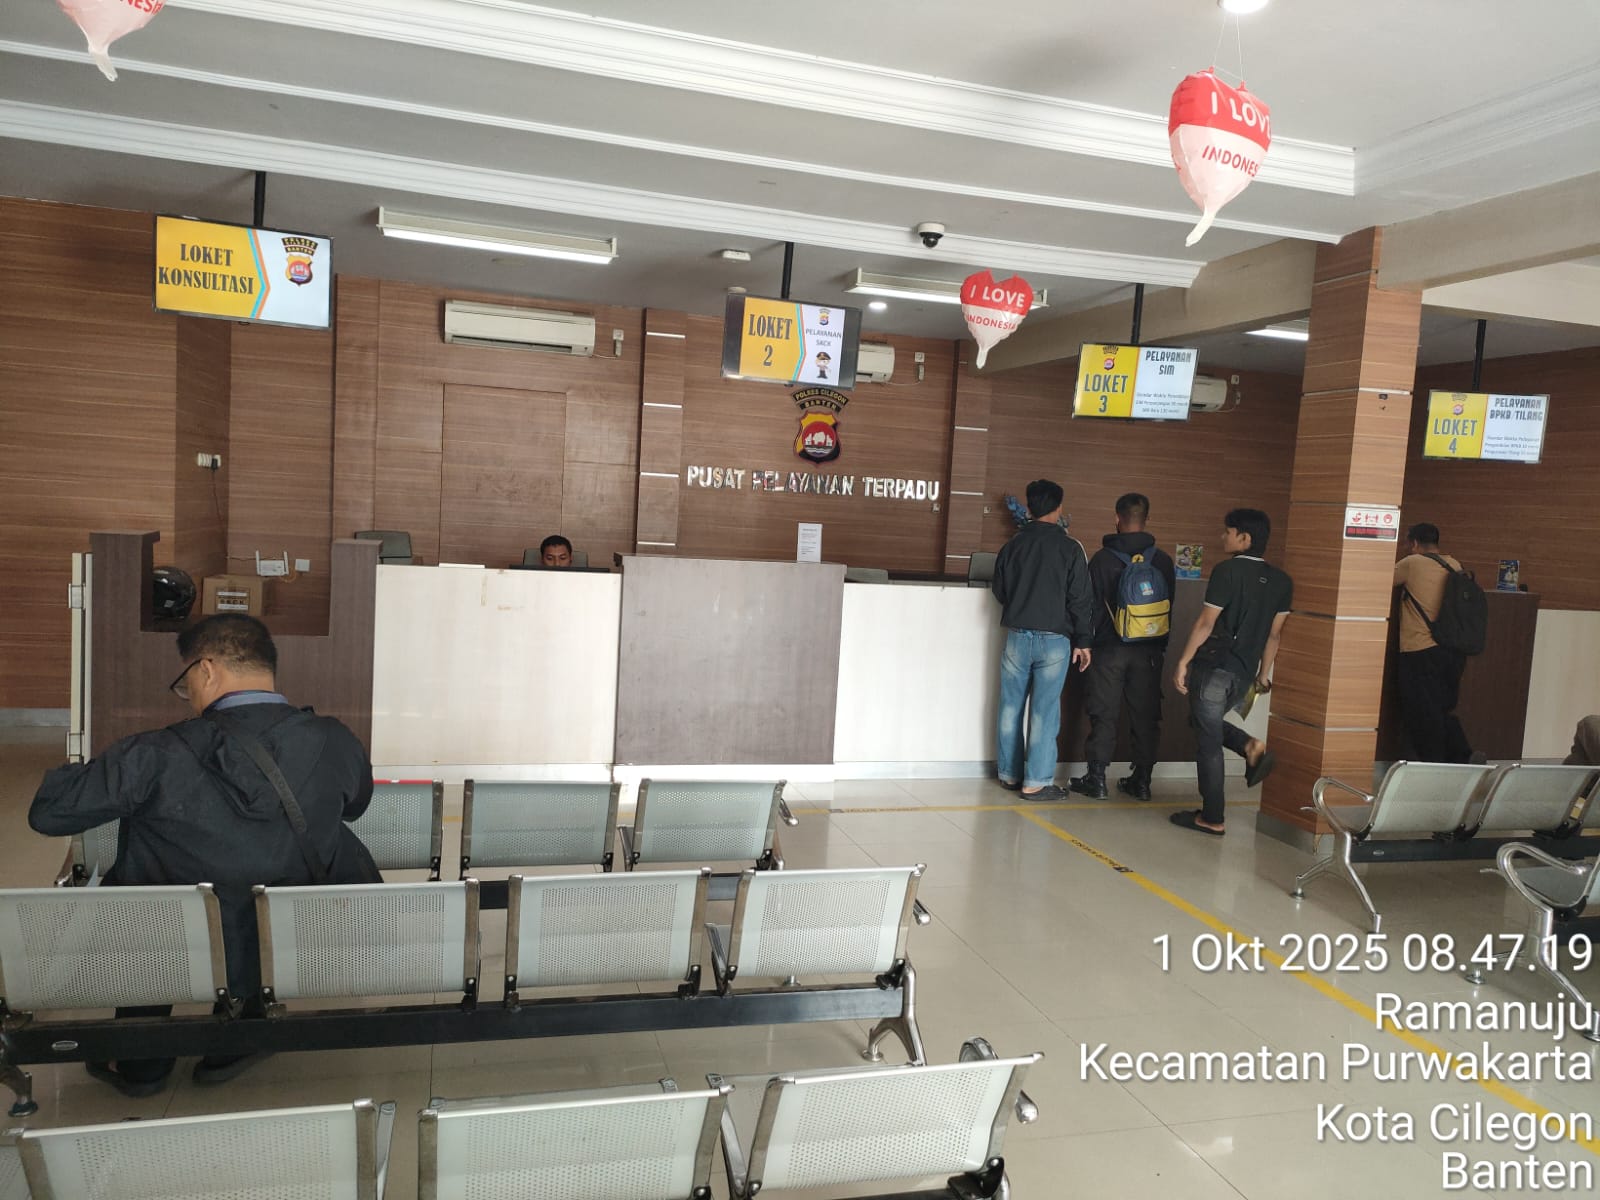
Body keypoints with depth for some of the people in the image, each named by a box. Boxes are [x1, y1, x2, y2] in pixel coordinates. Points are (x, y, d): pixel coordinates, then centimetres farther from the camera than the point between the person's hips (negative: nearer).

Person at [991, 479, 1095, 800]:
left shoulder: (1012, 545, 2)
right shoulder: (1069, 549, -7)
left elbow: (999, 590, 13)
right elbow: (1081, 599, -6)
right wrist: (1083, 641, 1)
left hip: (1017, 636, 3)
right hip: (1054, 640, -3)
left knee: (1011, 707, 11)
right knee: (1044, 711, 0)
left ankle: (1009, 774, 20)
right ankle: (1036, 782, 2)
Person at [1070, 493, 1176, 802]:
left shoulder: (1102, 558, -8)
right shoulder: (1163, 561, 2)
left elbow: (1092, 605, -4)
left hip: (1110, 648, -3)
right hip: (1150, 650, 3)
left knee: (1104, 714, 3)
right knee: (1145, 716, 9)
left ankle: (1096, 778, 4)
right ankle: (1141, 780, 14)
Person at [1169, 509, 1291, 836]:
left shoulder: (1228, 570, -11)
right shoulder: (1281, 581, 8)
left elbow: (1206, 622, -12)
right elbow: (1274, 633, 10)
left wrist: (1183, 662, -6)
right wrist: (1263, 673, 18)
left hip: (1213, 667, -7)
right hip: (1244, 674, 7)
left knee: (1208, 742, 2)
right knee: (1205, 723, 27)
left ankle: (1212, 818, 6)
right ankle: (1251, 746, 2)